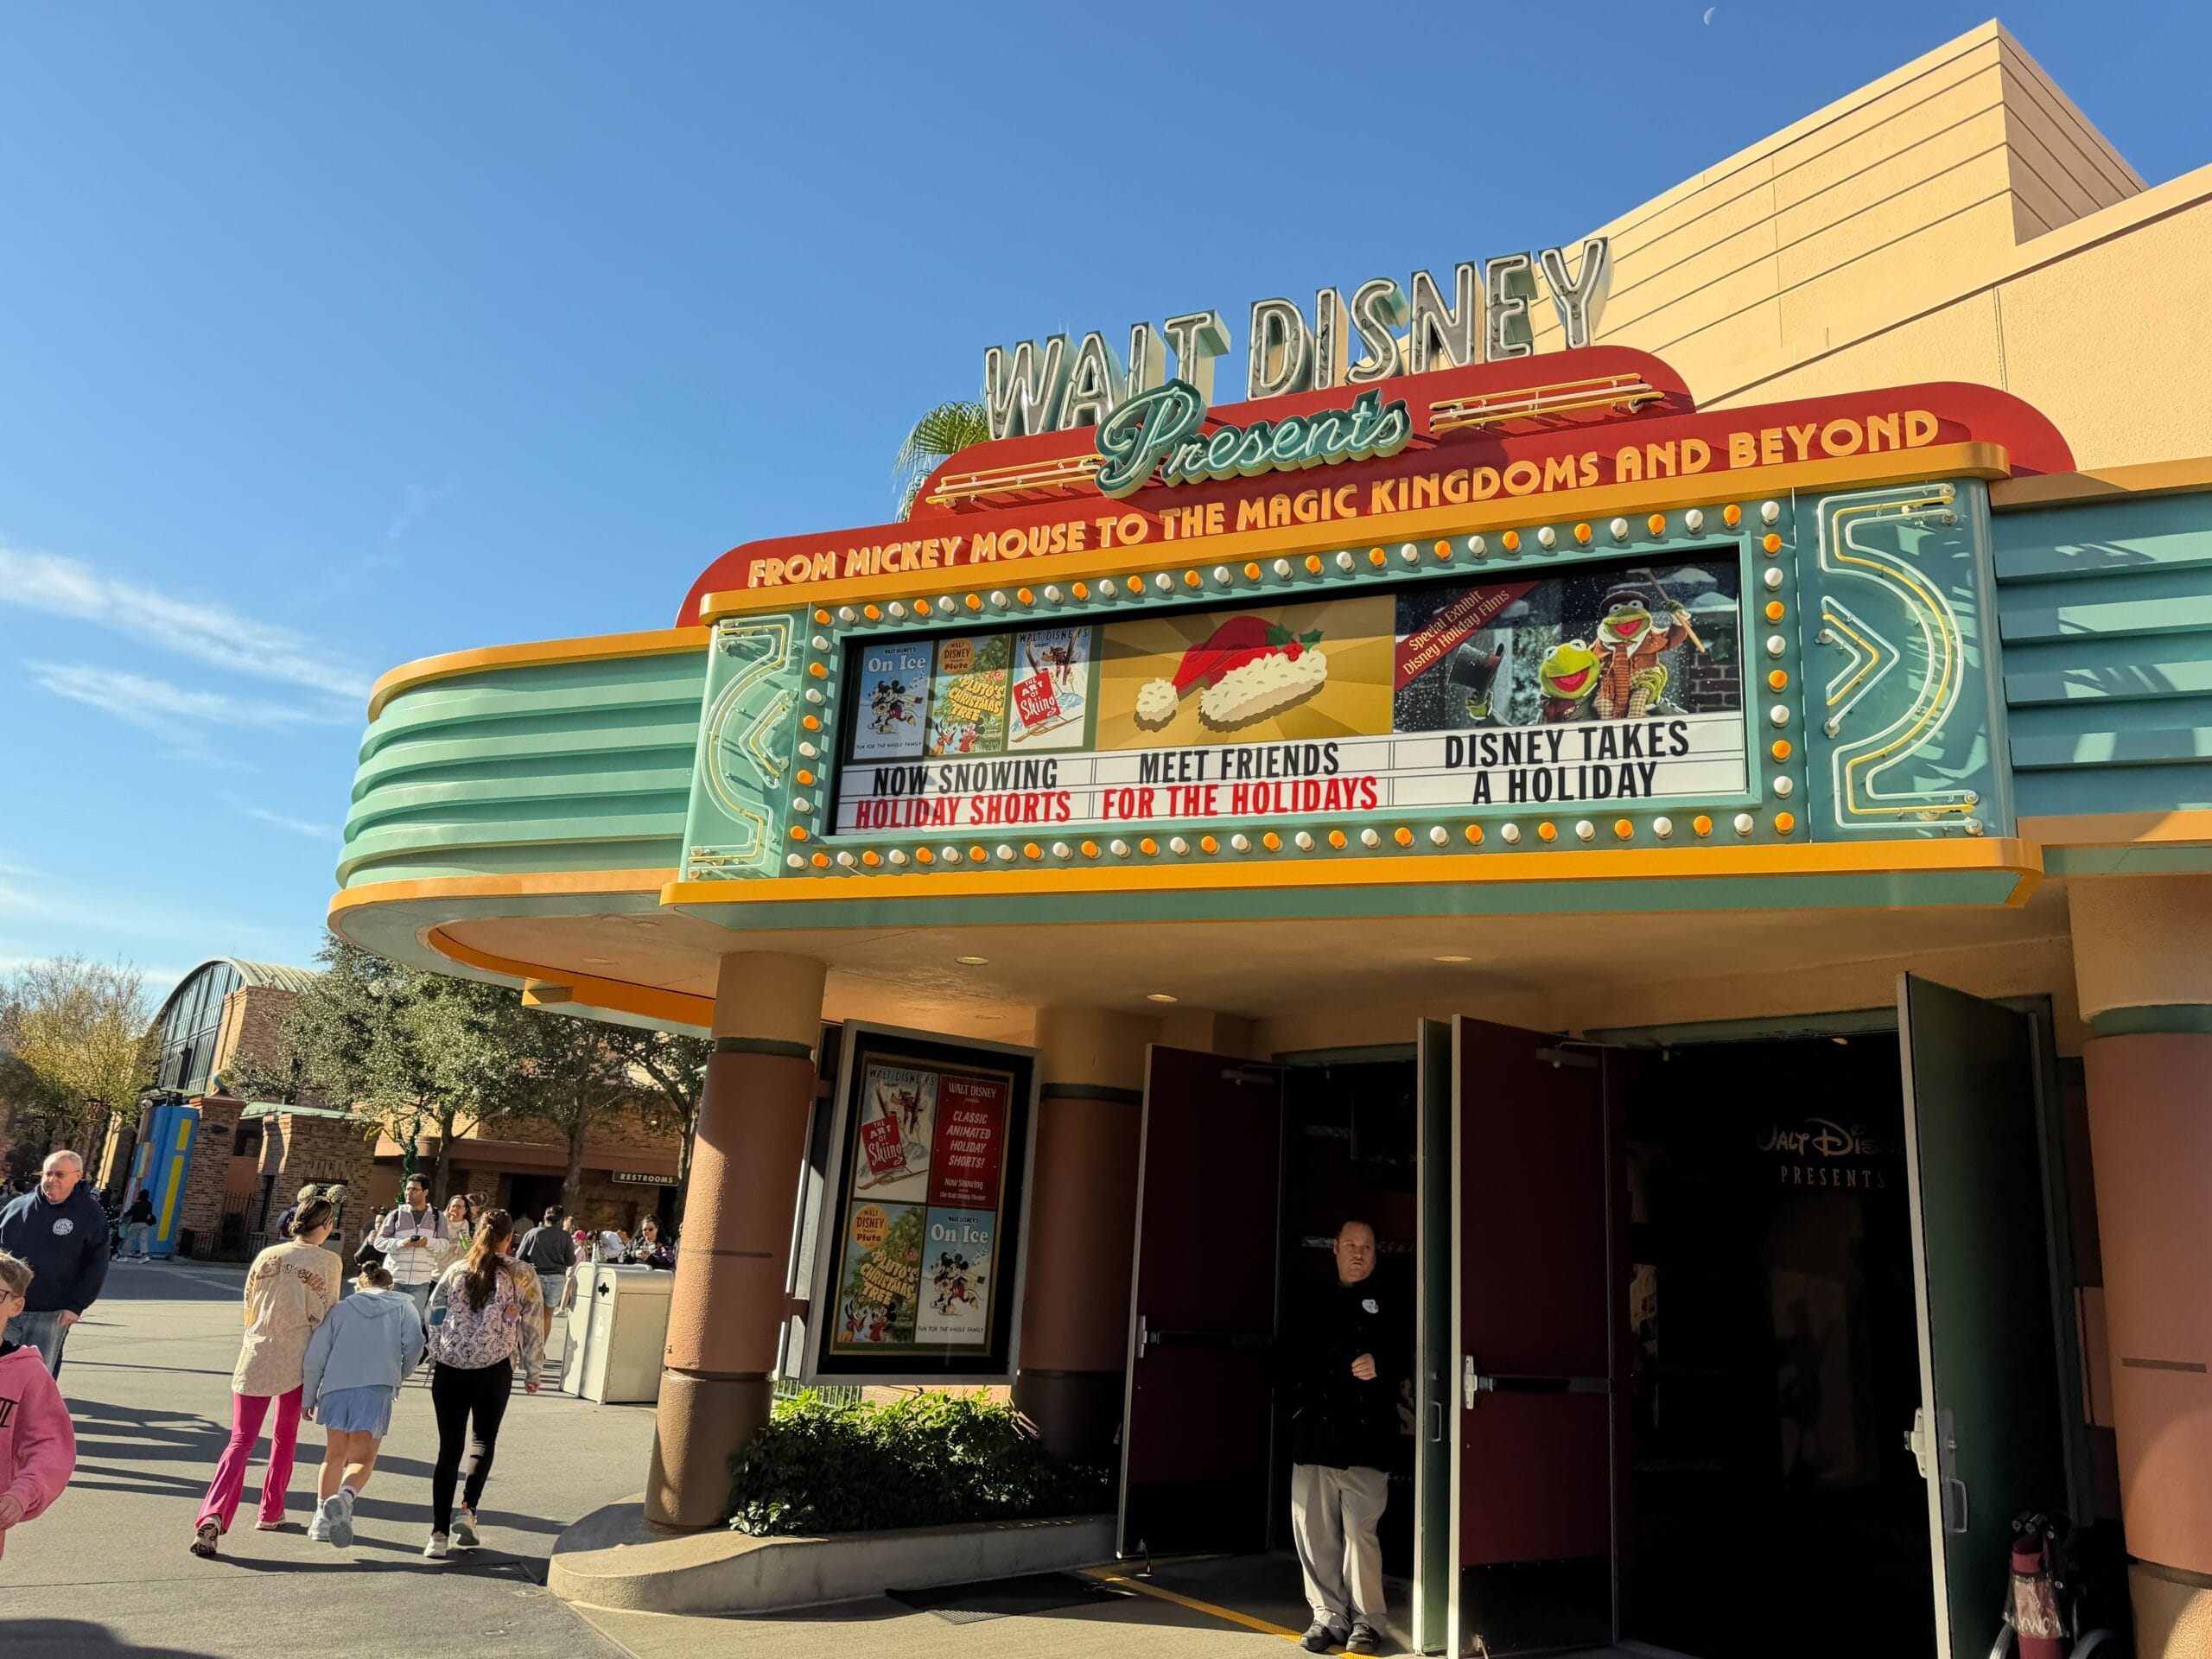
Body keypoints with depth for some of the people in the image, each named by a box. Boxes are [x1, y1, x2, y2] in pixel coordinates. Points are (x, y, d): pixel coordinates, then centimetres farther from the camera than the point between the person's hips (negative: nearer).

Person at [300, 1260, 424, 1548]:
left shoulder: (341, 1308, 18)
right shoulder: (403, 1305, 16)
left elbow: (315, 1355, 11)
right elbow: (414, 1342, -1)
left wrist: (308, 1397, 18)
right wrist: (400, 1375, 15)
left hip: (336, 1387, 2)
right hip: (376, 1390, -2)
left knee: (335, 1455, 20)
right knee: (363, 1459, 4)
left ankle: (323, 1515, 16)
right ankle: (344, 1496, -23)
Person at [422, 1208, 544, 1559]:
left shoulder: (454, 1273, 6)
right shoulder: (521, 1277, -1)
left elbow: (434, 1320, 10)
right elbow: (533, 1328, 2)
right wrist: (532, 1372, 13)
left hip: (449, 1369, 2)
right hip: (494, 1371, -2)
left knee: (449, 1448, 8)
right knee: (484, 1439, 17)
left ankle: (439, 1533, 5)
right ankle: (467, 1510, -1)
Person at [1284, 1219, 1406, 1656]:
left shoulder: (1387, 1301, 8)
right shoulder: (1318, 1304, 18)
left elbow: (1406, 1354, 0)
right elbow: (1291, 1355, 20)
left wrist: (1381, 1366, -18)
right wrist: (1299, 1400, 6)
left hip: (1364, 1435, -4)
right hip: (1314, 1435, 4)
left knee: (1360, 1530, -8)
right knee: (1313, 1530, 4)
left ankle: (1367, 1621, 5)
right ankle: (1329, 1616, 16)